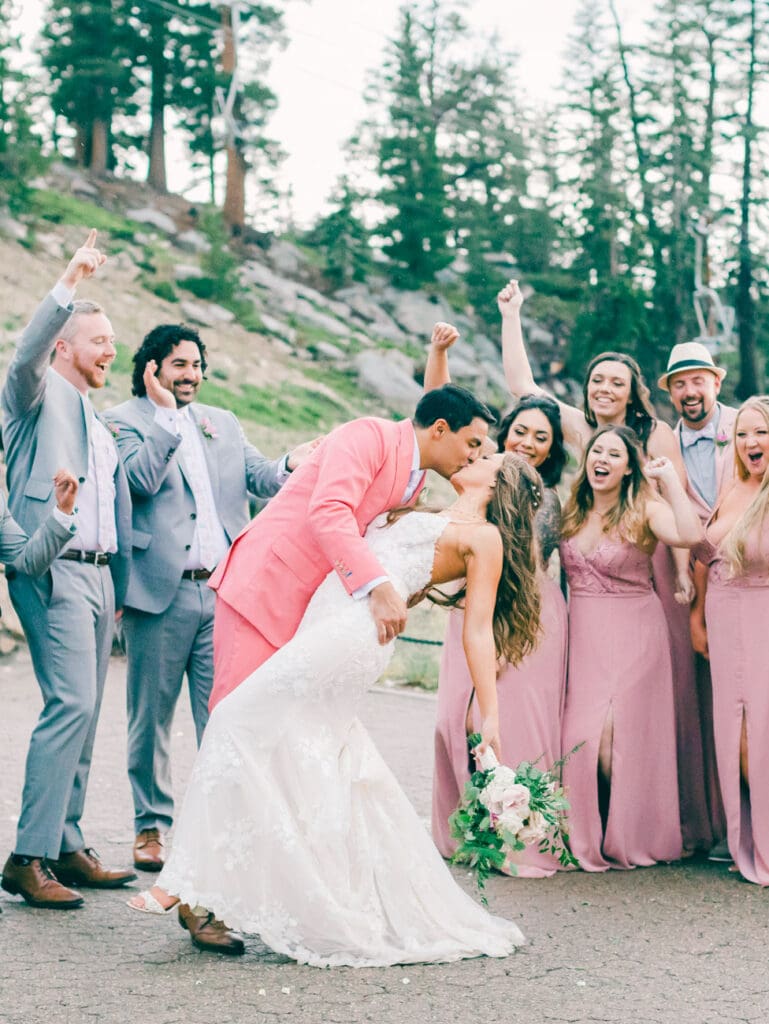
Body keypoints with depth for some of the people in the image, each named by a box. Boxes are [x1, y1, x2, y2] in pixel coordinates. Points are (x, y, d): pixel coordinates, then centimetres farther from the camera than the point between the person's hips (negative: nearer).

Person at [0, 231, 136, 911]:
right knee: (71, 705, -17)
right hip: (54, 572, -8)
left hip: (98, 574, 8)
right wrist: (68, 287, -32)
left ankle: (65, 845, 14)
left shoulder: (97, 424, 25)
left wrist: (119, 589, 21)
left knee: (83, 716, 8)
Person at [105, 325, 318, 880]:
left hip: (224, 590, 4)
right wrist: (165, 412, -13)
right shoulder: (125, 420, 2)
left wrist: (290, 466, -14)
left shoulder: (224, 423, 18)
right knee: (151, 715, 6)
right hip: (160, 593, -3)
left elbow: (259, 477, 7)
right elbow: (141, 479, -14)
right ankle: (151, 826, 19)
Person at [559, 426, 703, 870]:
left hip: (632, 635, -5)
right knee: (580, 737, -1)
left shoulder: (645, 510, -7)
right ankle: (586, 838, 16)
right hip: (582, 634, 5)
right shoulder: (573, 511, 10)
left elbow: (690, 534, -26)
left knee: (617, 737, -8)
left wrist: (669, 477, -20)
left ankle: (625, 839, 11)